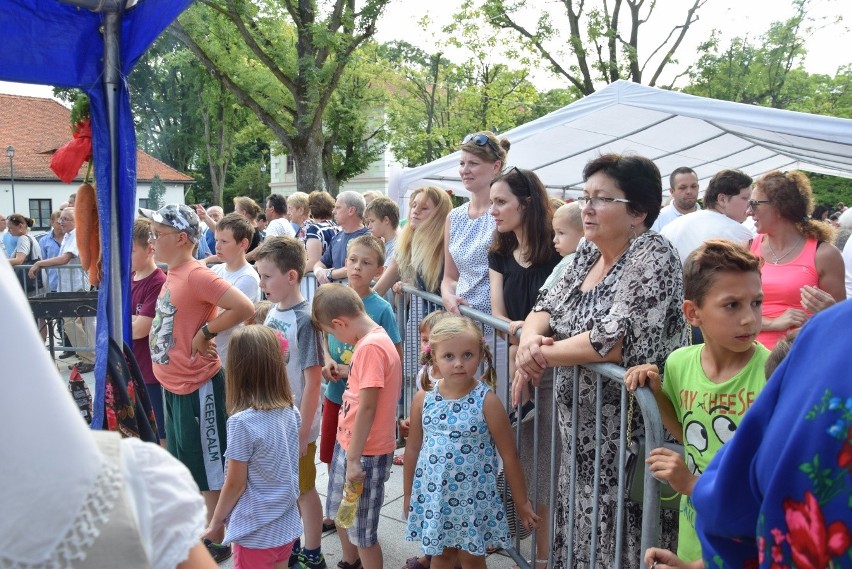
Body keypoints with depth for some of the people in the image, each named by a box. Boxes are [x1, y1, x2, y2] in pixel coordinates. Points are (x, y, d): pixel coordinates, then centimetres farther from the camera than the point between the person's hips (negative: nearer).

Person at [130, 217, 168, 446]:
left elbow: (138, 330, -20)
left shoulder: (159, 283, -18)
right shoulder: (127, 278, 6)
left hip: (151, 372, -8)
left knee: (160, 435, 7)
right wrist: (131, 320, -9)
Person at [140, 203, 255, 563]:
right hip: (173, 386, 9)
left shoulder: (197, 276, -20)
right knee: (186, 466, 21)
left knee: (210, 469, 6)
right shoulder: (172, 275, 7)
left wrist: (205, 334, -20)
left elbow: (244, 308, -30)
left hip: (198, 388, -9)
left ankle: (217, 543, 21)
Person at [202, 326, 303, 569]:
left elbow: (235, 484, -14)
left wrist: (216, 521, 0)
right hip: (287, 525, 6)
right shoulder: (291, 411, -5)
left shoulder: (242, 421, -22)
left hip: (256, 532, -5)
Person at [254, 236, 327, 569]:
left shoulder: (304, 319, -20)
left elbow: (313, 380, -19)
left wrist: (302, 430, -17)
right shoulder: (273, 311, 1)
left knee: (303, 490, 10)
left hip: (296, 424, -7)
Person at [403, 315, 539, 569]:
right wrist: (408, 495, 13)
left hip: (473, 496, -2)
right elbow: (413, 449, 5)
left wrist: (521, 502, -1)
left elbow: (509, 456, -8)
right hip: (433, 495, 3)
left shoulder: (487, 401, -15)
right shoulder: (423, 399, -7)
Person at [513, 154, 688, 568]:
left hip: (627, 437, -8)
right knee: (579, 536, 18)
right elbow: (546, 306, 11)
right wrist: (529, 339, -11)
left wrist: (542, 354, -16)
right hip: (580, 430, 8)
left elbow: (614, 342, -26)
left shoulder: (653, 256, -16)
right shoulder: (588, 253, 9)